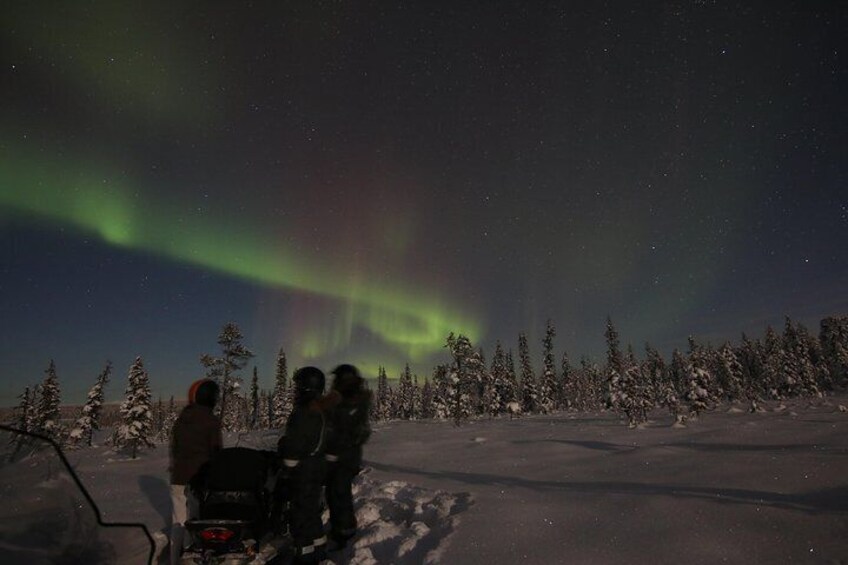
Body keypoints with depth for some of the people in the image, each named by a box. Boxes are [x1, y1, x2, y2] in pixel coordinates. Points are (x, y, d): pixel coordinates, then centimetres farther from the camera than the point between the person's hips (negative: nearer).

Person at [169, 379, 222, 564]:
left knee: (179, 521, 15)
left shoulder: (180, 419, 5)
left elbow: (173, 448, 12)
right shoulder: (212, 421, -12)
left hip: (179, 477, 5)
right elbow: (216, 450, -10)